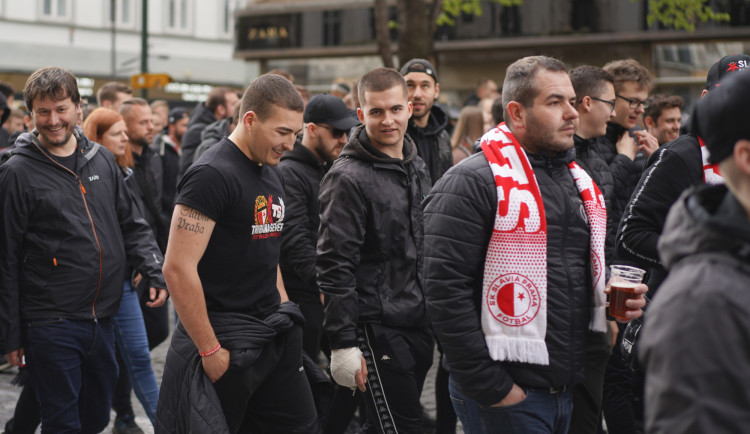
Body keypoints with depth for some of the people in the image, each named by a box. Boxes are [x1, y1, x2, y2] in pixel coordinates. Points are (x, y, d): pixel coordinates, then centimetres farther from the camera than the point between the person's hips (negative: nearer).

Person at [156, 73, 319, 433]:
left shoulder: (272, 174, 12)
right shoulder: (212, 175, -16)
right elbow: (178, 269, -21)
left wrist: (283, 313, 13)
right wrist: (210, 350, -18)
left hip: (274, 336, 8)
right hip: (225, 337, -8)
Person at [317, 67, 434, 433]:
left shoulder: (417, 168, 12)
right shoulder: (349, 178, -13)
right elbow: (334, 266, -16)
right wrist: (343, 344, -19)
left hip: (419, 326, 8)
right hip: (378, 329, -8)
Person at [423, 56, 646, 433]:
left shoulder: (579, 182, 15)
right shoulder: (471, 183, -11)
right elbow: (446, 291, -18)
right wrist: (490, 388, -18)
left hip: (566, 387, 8)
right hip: (503, 398, -8)